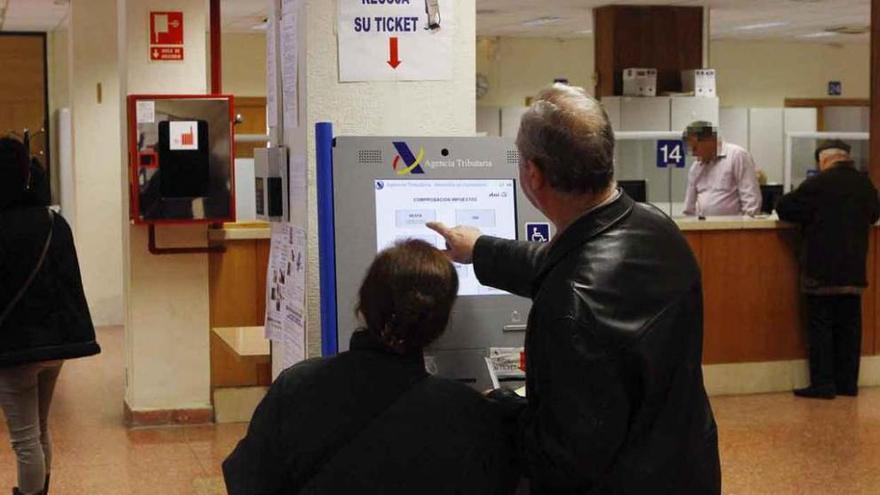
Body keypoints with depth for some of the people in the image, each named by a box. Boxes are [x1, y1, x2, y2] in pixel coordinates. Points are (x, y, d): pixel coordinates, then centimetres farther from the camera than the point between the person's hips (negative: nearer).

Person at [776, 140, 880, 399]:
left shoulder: (818, 184, -13)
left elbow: (784, 208, -8)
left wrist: (810, 214, 10)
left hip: (822, 270, -5)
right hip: (854, 269, 5)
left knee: (820, 326, 0)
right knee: (849, 326, 11)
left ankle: (822, 384, -1)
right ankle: (847, 383, 15)